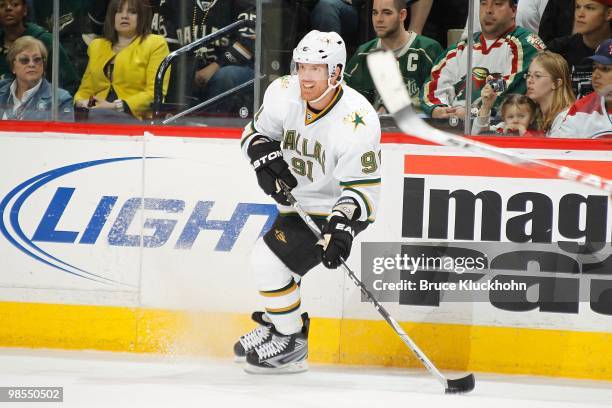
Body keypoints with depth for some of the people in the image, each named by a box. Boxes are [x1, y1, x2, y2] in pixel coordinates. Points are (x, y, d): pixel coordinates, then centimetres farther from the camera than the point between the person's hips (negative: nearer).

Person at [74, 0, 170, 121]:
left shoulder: (155, 44, 8)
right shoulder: (96, 46, 25)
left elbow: (155, 93, -4)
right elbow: (86, 89, 25)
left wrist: (117, 106, -15)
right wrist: (81, 102, -1)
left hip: (135, 117, -5)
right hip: (99, 113, 5)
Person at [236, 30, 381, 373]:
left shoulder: (357, 122, -30)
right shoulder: (284, 94, -13)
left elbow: (362, 188, -28)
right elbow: (256, 132, 6)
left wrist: (342, 227, -42)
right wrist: (264, 155, -16)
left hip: (334, 209, -8)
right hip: (295, 201, 8)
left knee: (270, 260, -18)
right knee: (273, 261, 23)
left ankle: (293, 345, -2)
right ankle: (275, 325, 48)